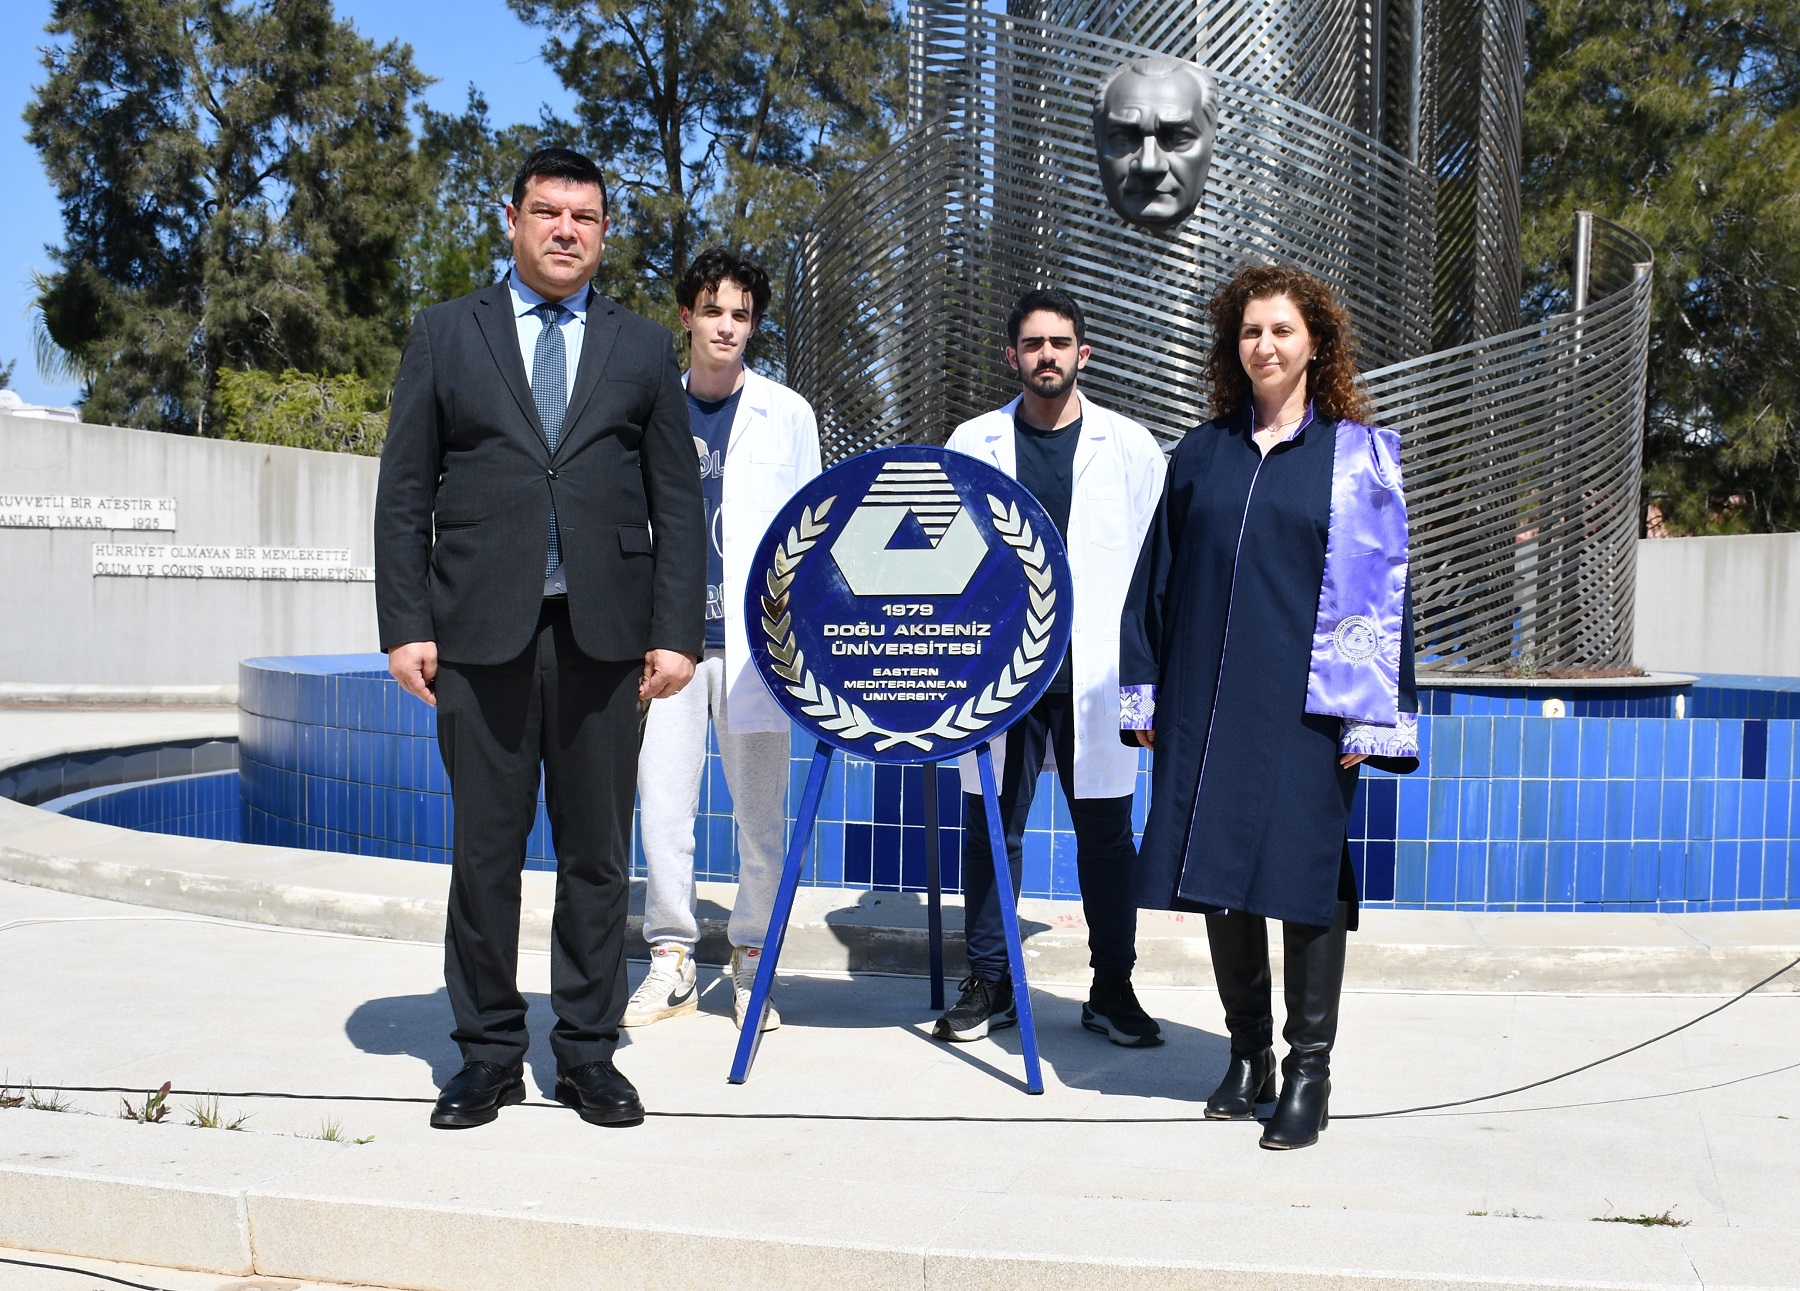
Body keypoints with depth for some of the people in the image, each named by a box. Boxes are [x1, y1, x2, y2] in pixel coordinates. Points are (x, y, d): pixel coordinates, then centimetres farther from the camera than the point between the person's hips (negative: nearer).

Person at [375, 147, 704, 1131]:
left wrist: (675, 633, -1)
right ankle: (488, 1054, 17)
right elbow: (404, 494, 6)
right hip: (480, 633, 0)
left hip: (605, 634, 1)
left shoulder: (644, 350, 13)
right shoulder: (444, 336, 11)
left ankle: (588, 1053, 17)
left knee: (597, 852, 5)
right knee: (484, 850, 4)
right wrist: (406, 626, -3)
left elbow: (676, 505, 9)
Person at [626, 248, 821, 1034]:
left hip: (753, 638, -1)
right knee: (661, 801, -1)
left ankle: (751, 962, 15)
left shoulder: (786, 415, 8)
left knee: (759, 807, 2)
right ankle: (671, 961, 11)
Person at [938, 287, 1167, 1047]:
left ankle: (1113, 990, 15)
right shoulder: (972, 444, 9)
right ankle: (989, 985, 17)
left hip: (1094, 671, -1)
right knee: (991, 828, 4)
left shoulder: (1129, 447, 7)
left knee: (1106, 832, 3)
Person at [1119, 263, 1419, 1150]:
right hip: (1208, 699, 3)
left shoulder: (1358, 454, 3)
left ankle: (1308, 1068, 10)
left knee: (1305, 871, -2)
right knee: (1220, 872, 7)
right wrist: (1147, 695, 8)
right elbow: (1158, 577, 13)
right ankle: (1248, 1053, 21)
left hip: (1305, 704, -3)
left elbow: (1381, 587, -1)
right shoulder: (1201, 453, 12)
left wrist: (1367, 714, -8)